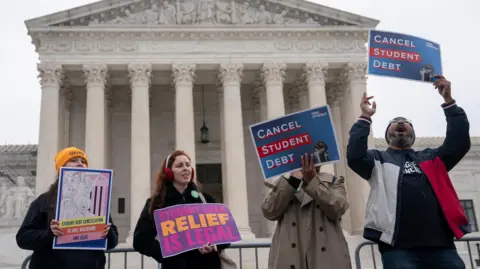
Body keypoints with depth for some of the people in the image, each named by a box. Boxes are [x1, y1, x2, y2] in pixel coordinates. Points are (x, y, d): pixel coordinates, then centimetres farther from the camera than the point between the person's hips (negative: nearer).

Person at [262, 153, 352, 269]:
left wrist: (312, 181, -16)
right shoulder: (283, 184, 15)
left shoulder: (333, 182, 13)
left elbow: (337, 208, -7)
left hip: (327, 260, 0)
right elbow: (269, 212, -3)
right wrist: (293, 179, -9)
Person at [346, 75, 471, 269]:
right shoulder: (378, 160, 17)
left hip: (441, 246, 3)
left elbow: (460, 143, 9)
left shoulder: (431, 158, 24)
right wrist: (365, 118, -4)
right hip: (399, 249, -2)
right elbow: (355, 156, -3)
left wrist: (449, 101, 4)